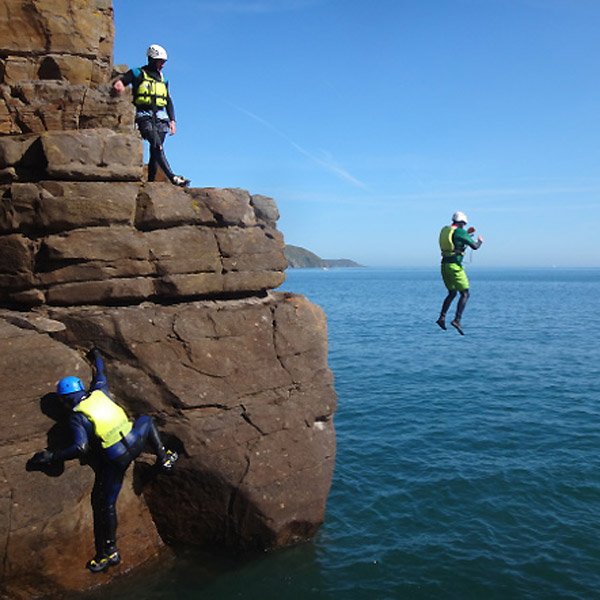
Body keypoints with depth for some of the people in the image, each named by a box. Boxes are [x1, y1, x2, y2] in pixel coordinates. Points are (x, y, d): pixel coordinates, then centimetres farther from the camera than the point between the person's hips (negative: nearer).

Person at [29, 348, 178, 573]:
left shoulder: (77, 417, -9)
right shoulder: (100, 393, 5)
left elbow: (81, 448, -18)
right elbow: (101, 377, 27)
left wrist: (52, 456, -10)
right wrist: (97, 358, 46)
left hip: (116, 461, -4)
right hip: (135, 443, 5)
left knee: (105, 504, 10)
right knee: (146, 421, 37)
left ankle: (109, 552, 16)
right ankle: (164, 458, 29)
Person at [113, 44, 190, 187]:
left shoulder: (162, 79, 24)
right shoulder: (138, 74, 9)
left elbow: (168, 101, 25)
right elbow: (119, 83, 3)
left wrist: (172, 120, 14)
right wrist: (119, 84, -22)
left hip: (160, 118, 5)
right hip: (145, 117, -5)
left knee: (155, 153, -2)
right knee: (157, 146, -24)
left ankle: (151, 182, 0)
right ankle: (172, 177, -37)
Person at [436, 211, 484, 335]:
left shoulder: (444, 230, 13)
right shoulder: (459, 232, -11)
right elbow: (474, 246, -10)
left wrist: (467, 233, 28)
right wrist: (480, 241, 11)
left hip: (444, 265, 8)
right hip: (455, 266, -8)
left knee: (452, 293, 20)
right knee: (465, 294, -3)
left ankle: (442, 317, 9)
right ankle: (457, 320, -15)